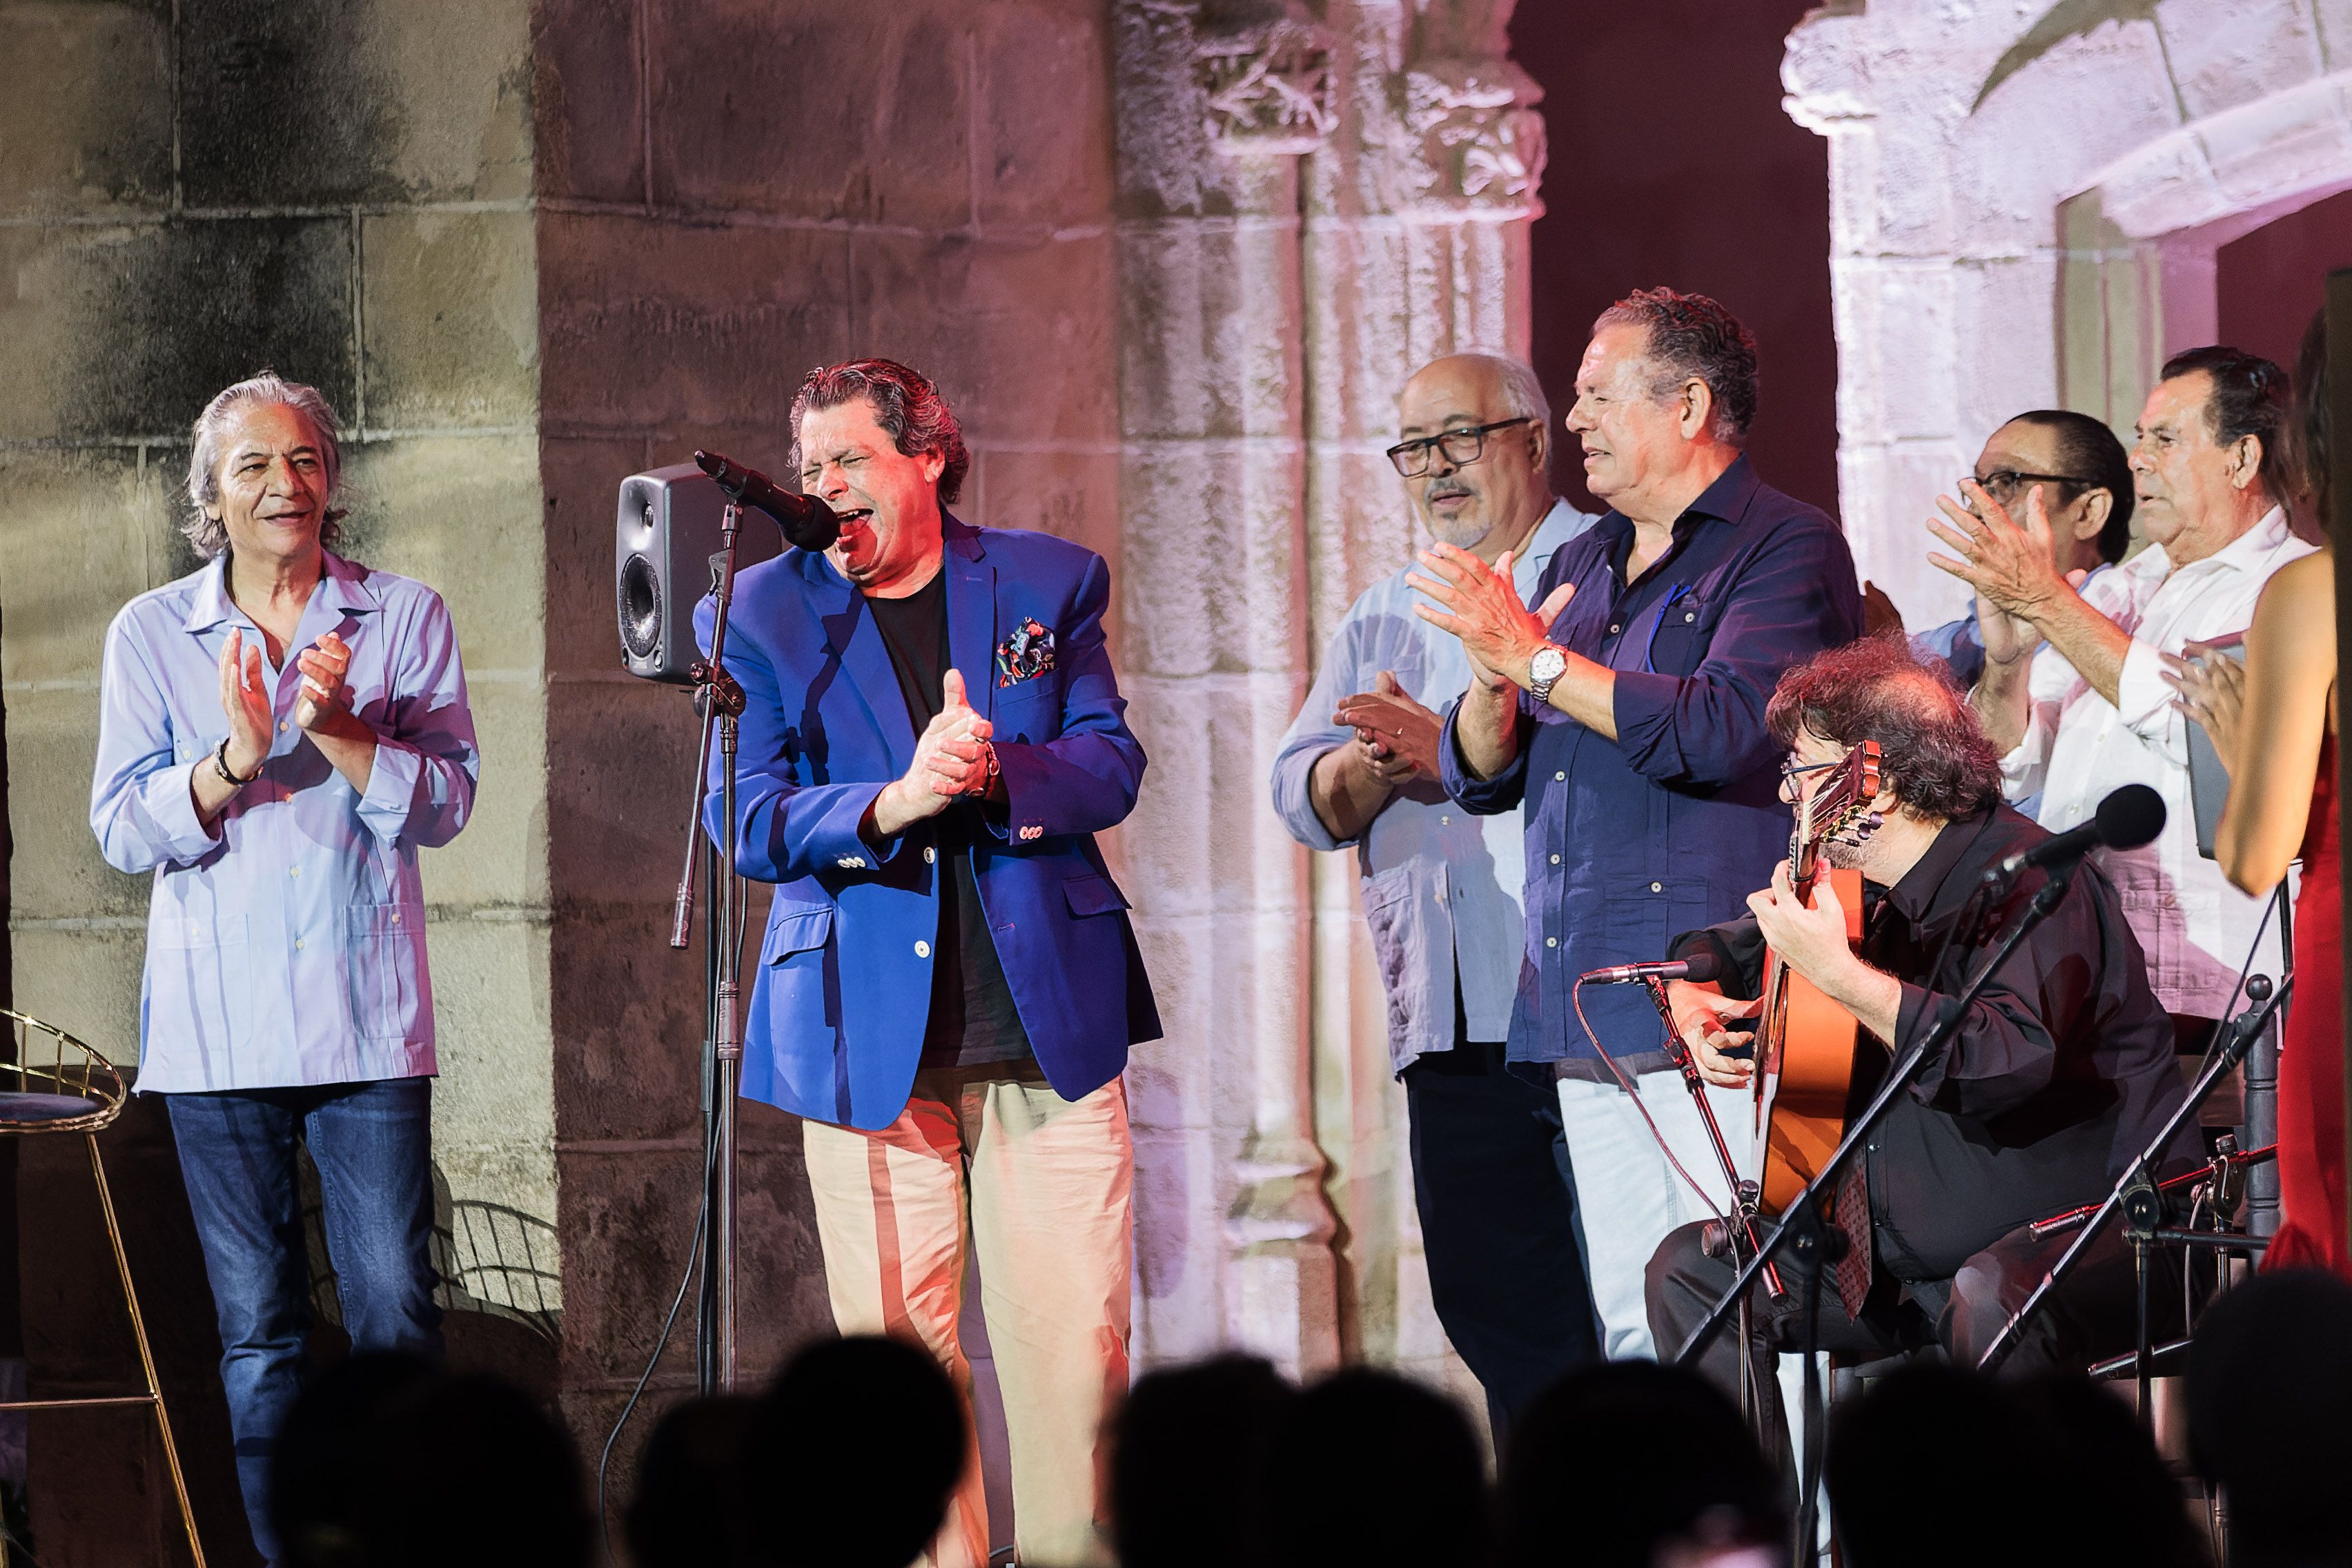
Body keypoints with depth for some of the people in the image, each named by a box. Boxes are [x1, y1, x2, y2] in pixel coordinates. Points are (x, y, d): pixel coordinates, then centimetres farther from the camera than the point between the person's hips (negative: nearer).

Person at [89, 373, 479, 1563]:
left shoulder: (406, 618, 6)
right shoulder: (151, 635, 7)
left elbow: (446, 802, -1)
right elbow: (123, 829, 1)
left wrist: (337, 735, -17)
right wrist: (233, 761, -15)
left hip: (366, 1018, -1)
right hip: (218, 1021, 1)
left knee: (396, 1312, -6)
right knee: (255, 1331, 3)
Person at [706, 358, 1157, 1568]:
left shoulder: (1052, 583, 9)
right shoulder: (761, 610, 5)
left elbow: (1111, 770, 4)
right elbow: (746, 822, -2)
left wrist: (997, 771, -16)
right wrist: (891, 805, -19)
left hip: (1048, 1017, 1)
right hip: (869, 1035, -1)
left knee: (1074, 1349, -2)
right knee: (897, 1354, -2)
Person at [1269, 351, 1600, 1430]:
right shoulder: (1384, 620, 22)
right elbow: (1303, 798, 14)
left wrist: (1460, 750, -16)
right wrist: (1372, 765, -8)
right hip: (1452, 1031, 6)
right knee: (1493, 1306, 6)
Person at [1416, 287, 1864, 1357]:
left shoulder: (1787, 550, -3)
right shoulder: (1582, 565, 21)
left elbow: (1722, 733, -18)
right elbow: (1480, 777, 18)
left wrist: (1538, 660, -13)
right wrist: (1493, 685, -5)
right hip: (1587, 1018, 8)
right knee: (1629, 1329, 6)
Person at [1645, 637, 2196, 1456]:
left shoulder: (2031, 884, -20)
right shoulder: (1855, 888, 8)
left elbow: (2011, 1060, -38)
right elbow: (1716, 950, 27)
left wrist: (1838, 972, -36)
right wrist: (1696, 1008, 3)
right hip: (1903, 1251, 9)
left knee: (1992, 1297, -41)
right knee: (1689, 1272, 8)